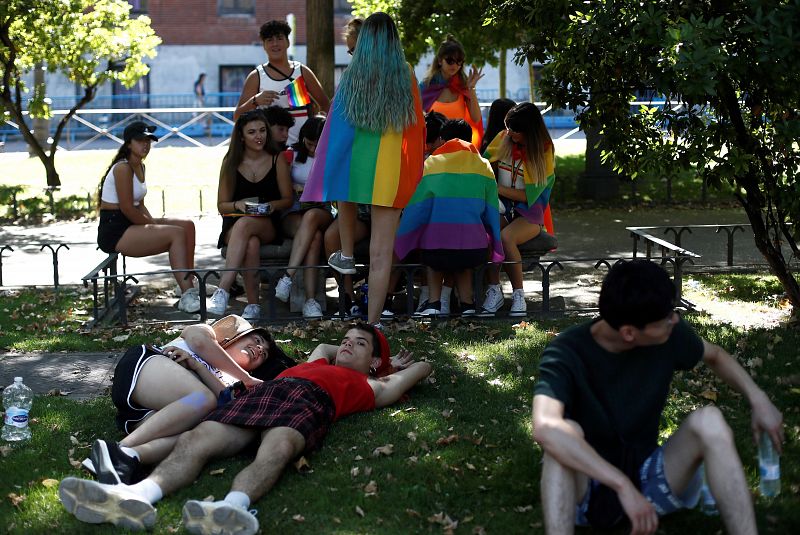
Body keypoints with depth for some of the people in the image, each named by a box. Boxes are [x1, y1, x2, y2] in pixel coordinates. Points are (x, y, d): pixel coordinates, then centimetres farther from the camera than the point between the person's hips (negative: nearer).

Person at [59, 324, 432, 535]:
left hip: (310, 403, -5)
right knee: (196, 440, -25)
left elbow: (421, 368, 35)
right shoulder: (319, 364, 43)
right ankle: (138, 497, -51)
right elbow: (322, 346, 64)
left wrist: (379, 362, 51)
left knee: (276, 450, -41)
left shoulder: (371, 387, 30)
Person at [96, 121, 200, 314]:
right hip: (114, 231, -10)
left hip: (131, 224, 10)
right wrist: (153, 223, -11)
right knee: (177, 234, -21)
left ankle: (189, 282, 1)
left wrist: (154, 221, 1)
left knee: (187, 225, 3)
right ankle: (186, 296, -23)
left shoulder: (140, 166, 15)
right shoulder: (123, 168, -16)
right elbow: (127, 208, -20)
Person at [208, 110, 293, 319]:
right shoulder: (231, 162, 7)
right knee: (251, 243, -37)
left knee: (244, 224, -38)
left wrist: (272, 205, -13)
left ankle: (223, 290, -45)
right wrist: (238, 205, -14)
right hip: (234, 225, 1)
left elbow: (288, 199, 9)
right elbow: (222, 205, 8)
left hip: (268, 225, -1)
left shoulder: (277, 159, 7)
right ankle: (253, 304, -36)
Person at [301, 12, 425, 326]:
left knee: (347, 201, 39)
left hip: (353, 165, 1)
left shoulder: (351, 76, -4)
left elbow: (335, 130, -2)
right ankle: (373, 323, 1)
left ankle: (346, 257, 48)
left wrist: (324, 175, 5)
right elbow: (417, 127, 0)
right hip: (390, 173, -1)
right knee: (381, 252, 1)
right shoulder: (406, 76, -5)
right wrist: (414, 172, 13)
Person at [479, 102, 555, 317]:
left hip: (530, 213, -3)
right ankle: (494, 291, -23)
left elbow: (528, 195, -10)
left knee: (506, 237, -36)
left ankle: (519, 295, -21)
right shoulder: (503, 139, 6)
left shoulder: (544, 152, -6)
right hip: (502, 207, 3)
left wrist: (498, 189, -14)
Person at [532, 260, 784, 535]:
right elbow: (545, 428, -41)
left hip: (649, 478, 4)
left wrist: (757, 398, -3)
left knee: (708, 420, -21)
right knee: (567, 433, -35)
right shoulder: (566, 354, -22)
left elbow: (715, 355, 15)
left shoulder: (670, 335, -8)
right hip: (587, 484, -4)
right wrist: (623, 486, -46)